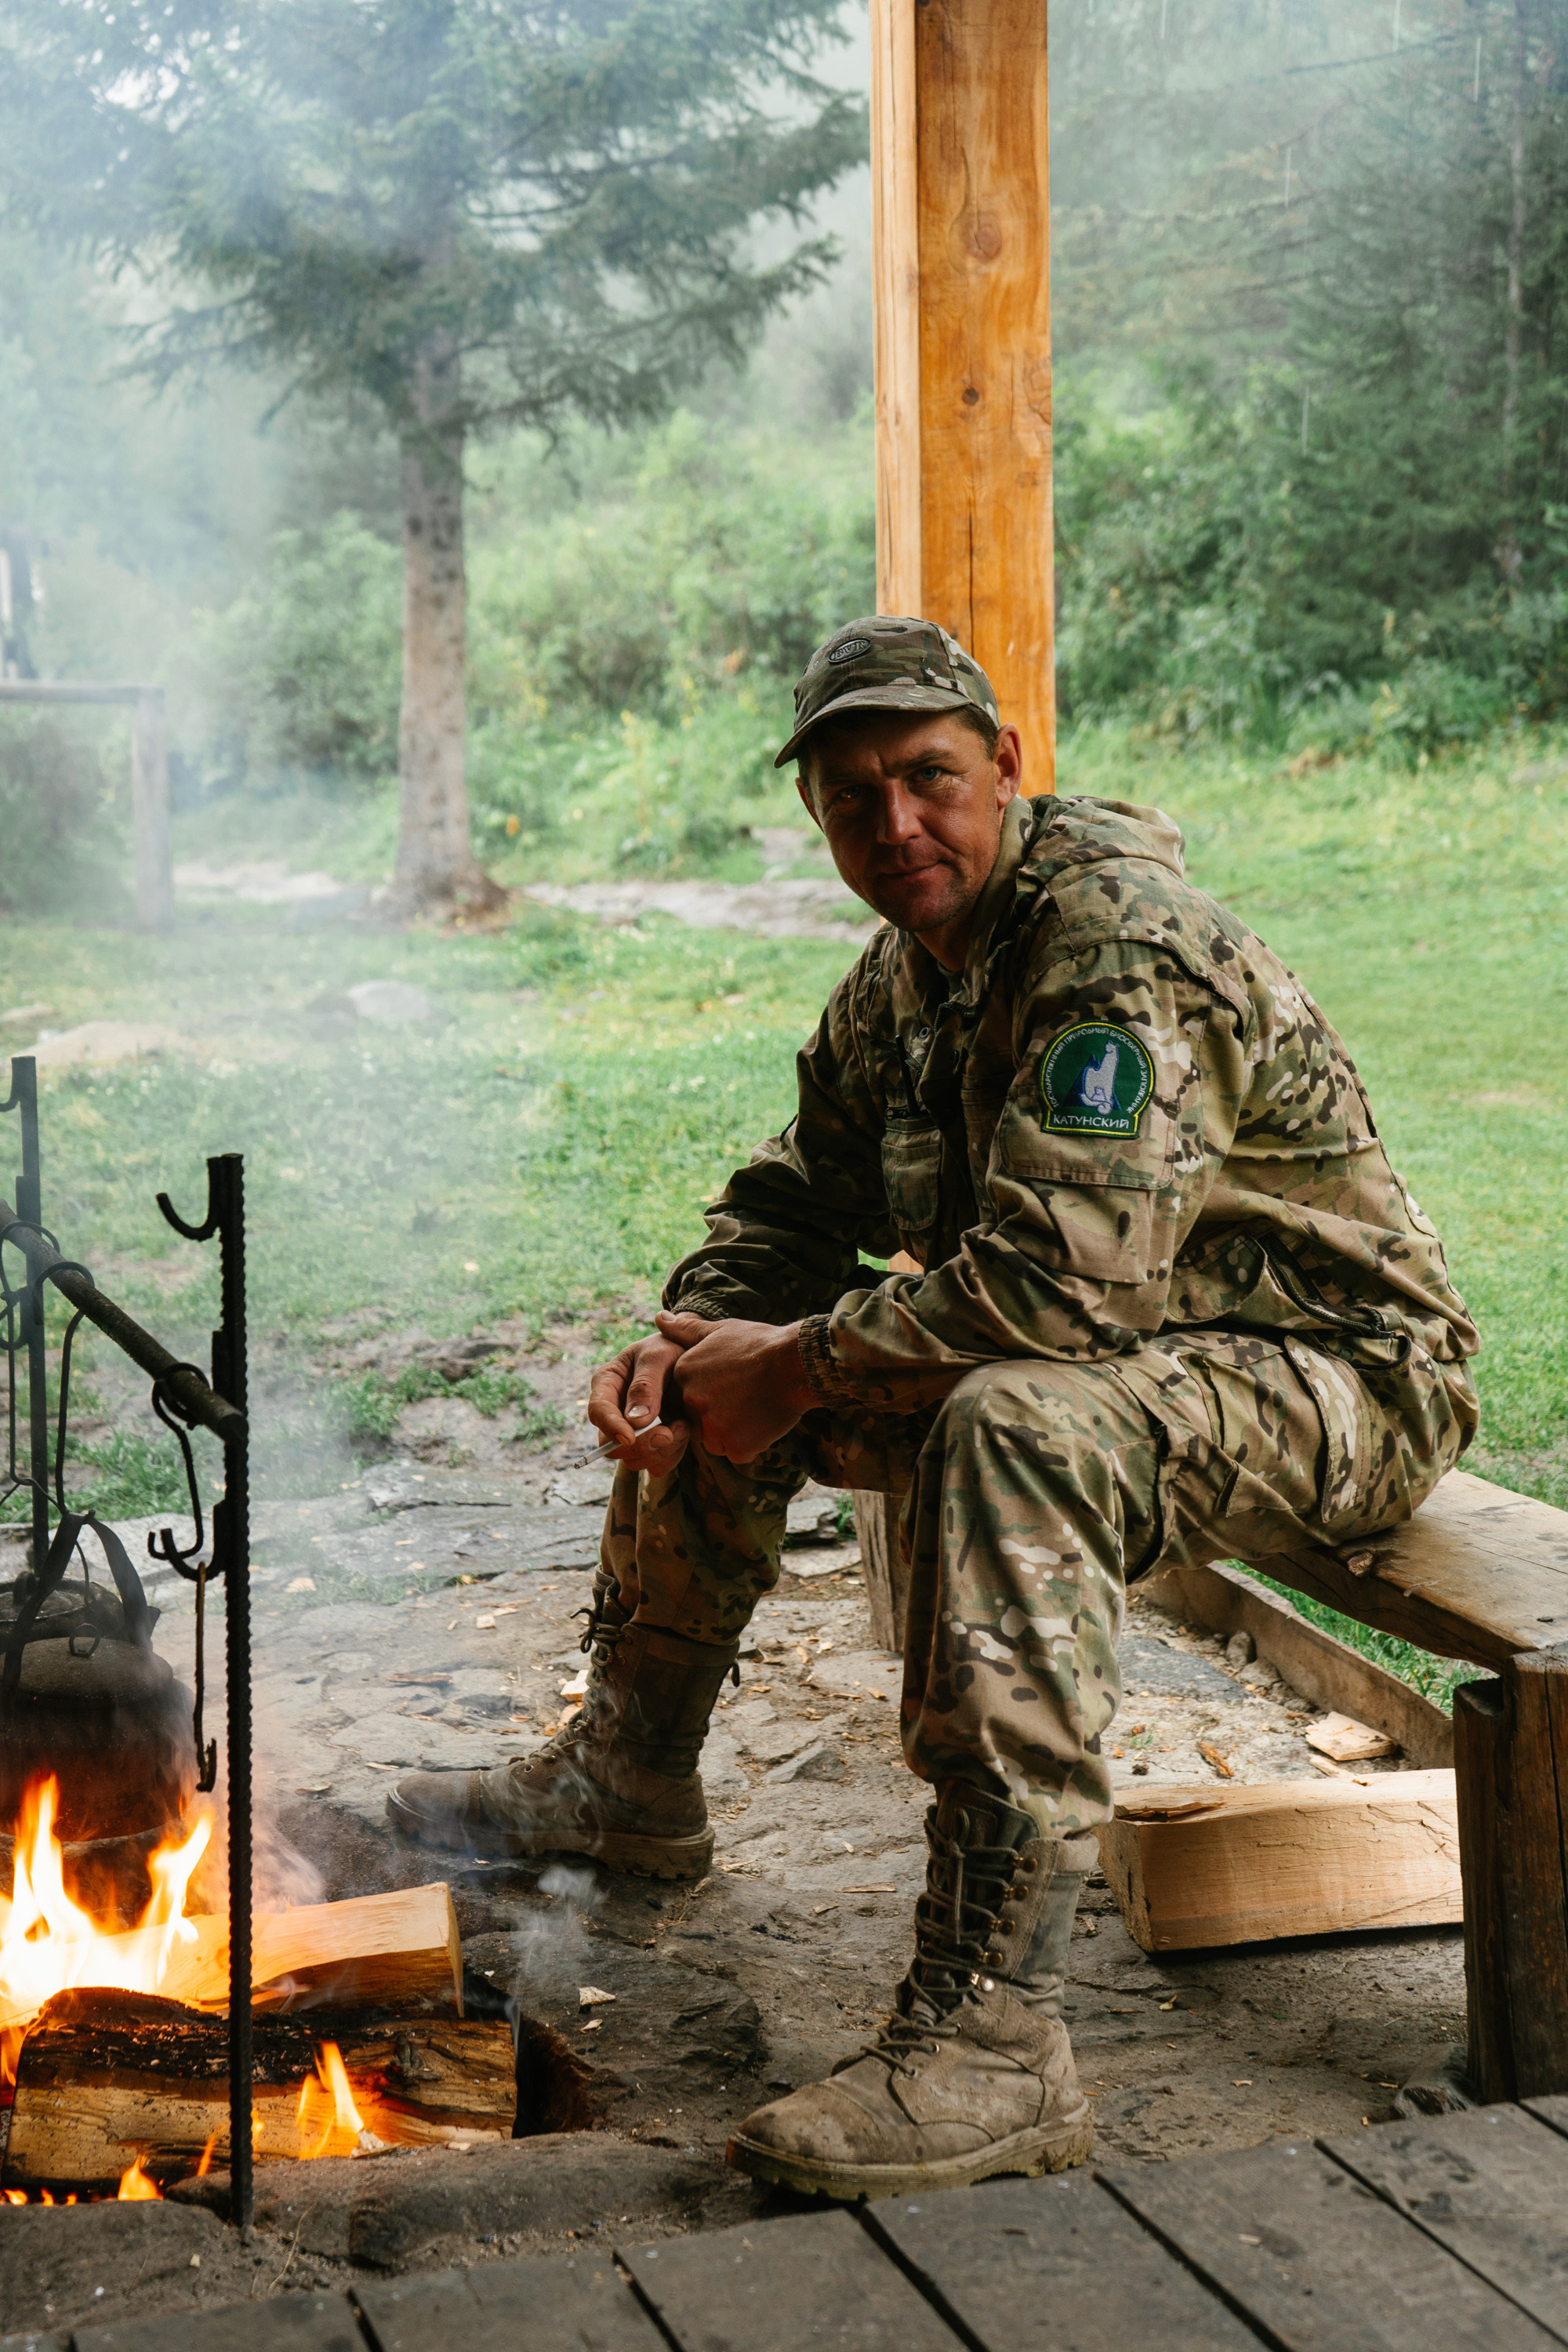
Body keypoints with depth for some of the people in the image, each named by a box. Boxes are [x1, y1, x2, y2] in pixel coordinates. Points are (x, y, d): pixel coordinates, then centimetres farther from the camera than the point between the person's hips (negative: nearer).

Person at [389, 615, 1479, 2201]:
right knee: (709, 1379, 13)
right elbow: (797, 1198, 15)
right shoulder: (906, 971, 5)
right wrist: (685, 1344, -5)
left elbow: (1055, 1284, -35)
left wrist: (800, 1370, -23)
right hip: (1116, 1350, 10)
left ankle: (990, 2038, -41)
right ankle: (628, 1779, 32)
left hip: (1332, 1377, -10)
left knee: (1011, 1430, -41)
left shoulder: (1120, 950, -25)